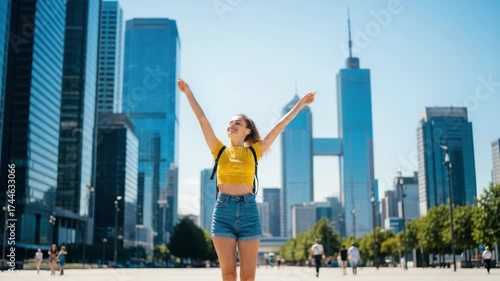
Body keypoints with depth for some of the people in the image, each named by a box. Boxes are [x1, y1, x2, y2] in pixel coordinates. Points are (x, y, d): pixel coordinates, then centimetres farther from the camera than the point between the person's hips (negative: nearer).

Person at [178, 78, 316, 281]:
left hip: (248, 210, 0)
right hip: (223, 210, 0)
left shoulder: (253, 151, 10)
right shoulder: (220, 151, 11)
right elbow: (202, 119, 10)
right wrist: (188, 93, 10)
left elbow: (279, 127, 12)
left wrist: (301, 104, 16)